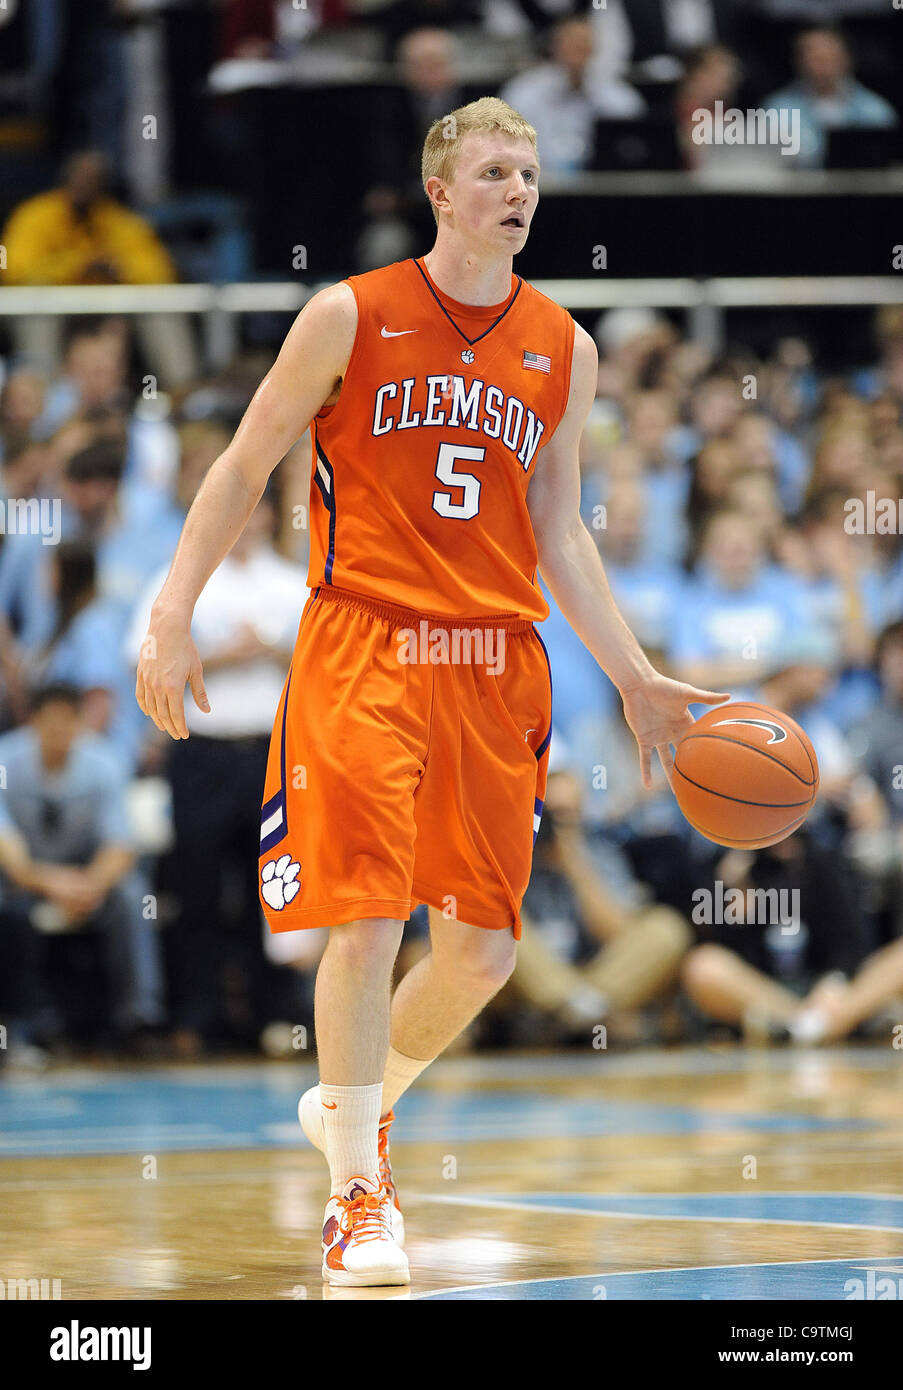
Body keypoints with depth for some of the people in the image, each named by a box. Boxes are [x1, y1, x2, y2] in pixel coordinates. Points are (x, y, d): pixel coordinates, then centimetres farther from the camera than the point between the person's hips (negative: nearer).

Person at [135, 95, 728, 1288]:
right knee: (366, 918, -12)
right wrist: (174, 618, -4)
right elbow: (244, 470, 4)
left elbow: (560, 534, 15)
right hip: (363, 651, -4)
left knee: (482, 946, 4)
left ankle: (360, 1107, 32)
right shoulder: (351, 318, -1)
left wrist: (636, 678, 8)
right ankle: (358, 1196, 0)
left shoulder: (563, 350, 10)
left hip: (497, 663, 4)